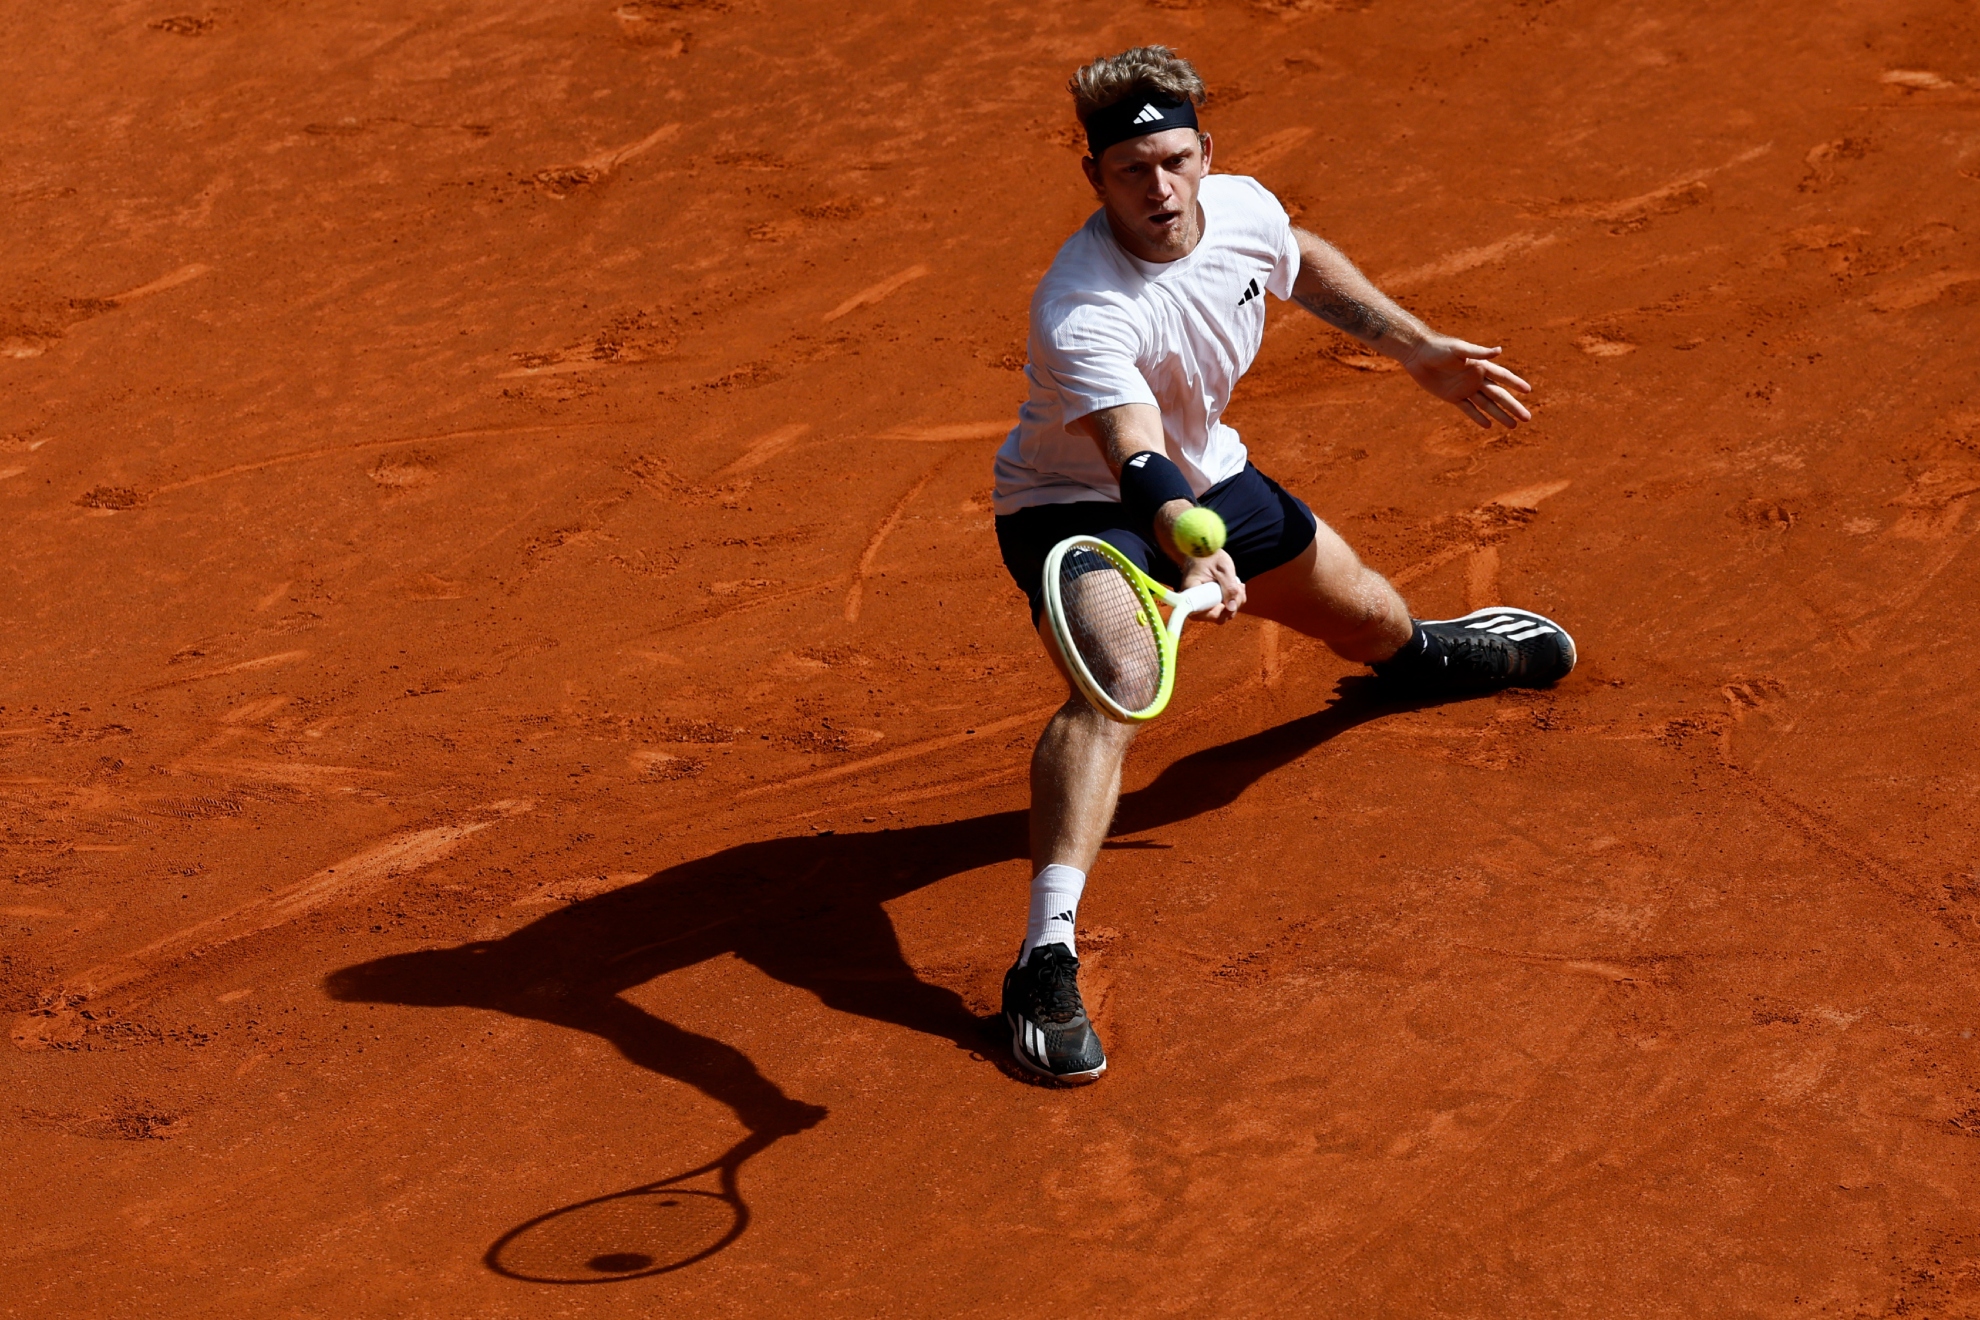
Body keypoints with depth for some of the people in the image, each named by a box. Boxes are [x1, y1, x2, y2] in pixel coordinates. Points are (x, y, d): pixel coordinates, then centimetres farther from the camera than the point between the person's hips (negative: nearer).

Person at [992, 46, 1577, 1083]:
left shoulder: (1241, 210, -18)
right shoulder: (1081, 314, -38)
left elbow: (1308, 267, 8)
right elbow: (1134, 459, -51)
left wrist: (1420, 351, 10)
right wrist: (1192, 552, -70)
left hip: (1210, 478, 7)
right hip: (1078, 505, -7)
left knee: (1365, 618, 25)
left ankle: (1422, 652, 65)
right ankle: (1046, 958, -41)